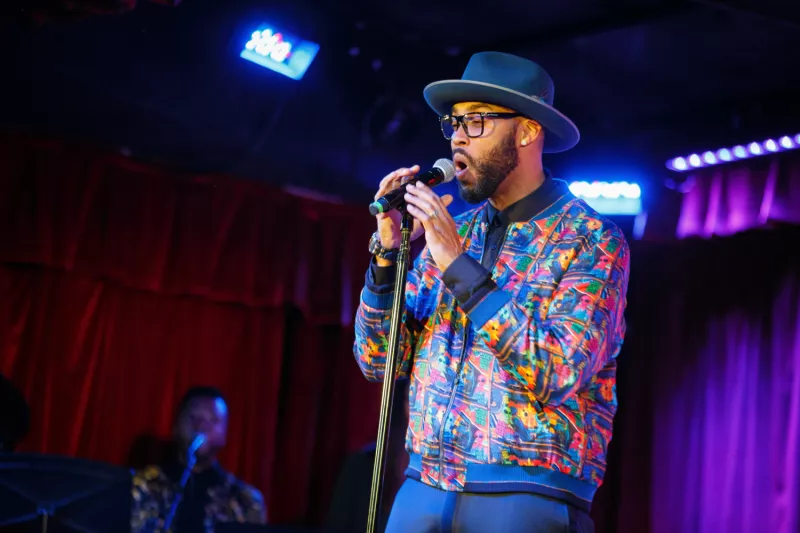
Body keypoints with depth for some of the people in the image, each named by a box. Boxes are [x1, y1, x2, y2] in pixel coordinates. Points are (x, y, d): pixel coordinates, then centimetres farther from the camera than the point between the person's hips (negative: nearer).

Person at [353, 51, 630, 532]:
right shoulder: (452, 230, 9)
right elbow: (380, 361, 7)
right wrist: (388, 252, -6)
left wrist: (459, 266, -17)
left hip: (527, 493, -5)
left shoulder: (590, 239, -6)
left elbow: (559, 373, -18)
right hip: (423, 489, 5)